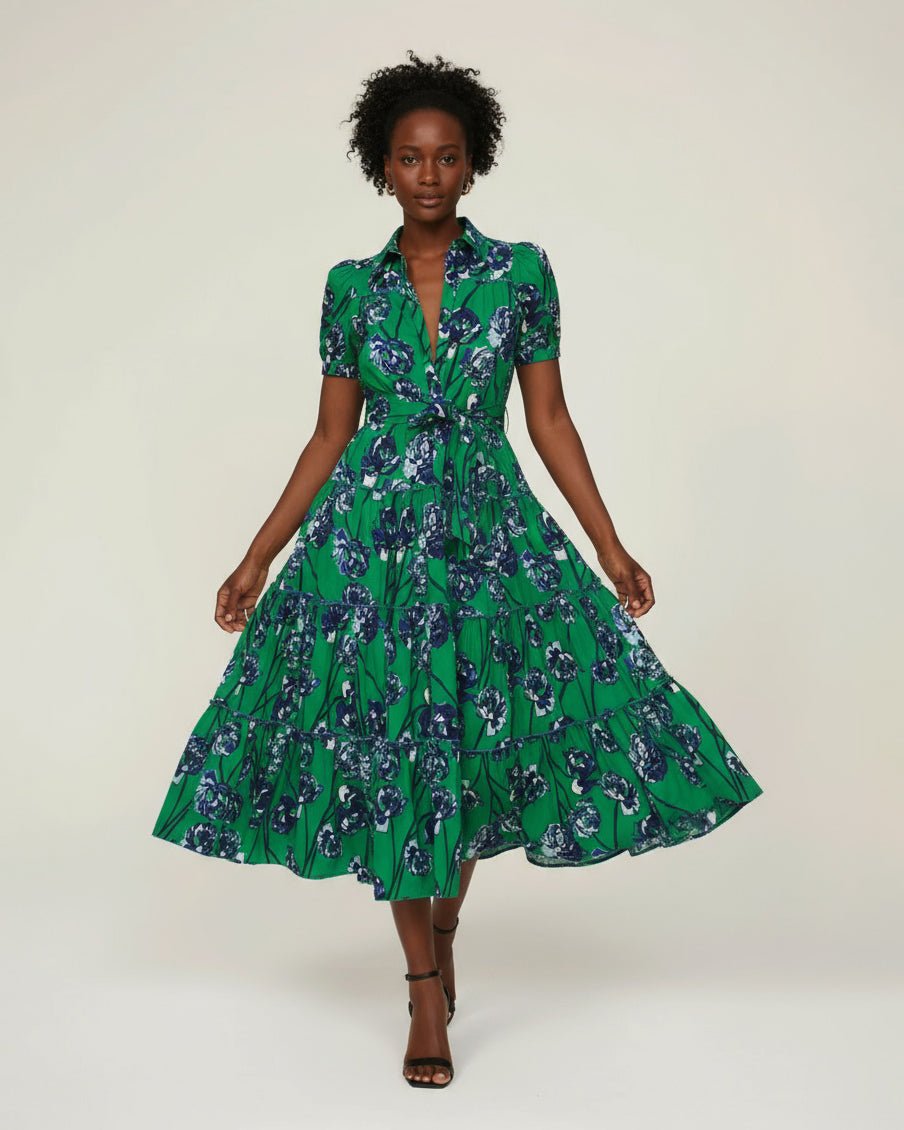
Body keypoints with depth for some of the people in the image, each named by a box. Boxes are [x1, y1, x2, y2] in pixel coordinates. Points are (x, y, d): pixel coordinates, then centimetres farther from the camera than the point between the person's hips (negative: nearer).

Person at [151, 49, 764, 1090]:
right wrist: (256, 561, 5)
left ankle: (444, 926, 31)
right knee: (387, 753, 1)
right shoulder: (353, 287, 4)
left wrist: (610, 547, 1)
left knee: (476, 749, 4)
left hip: (488, 532, 0)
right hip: (371, 535, 0)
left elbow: (550, 420, 4)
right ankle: (426, 988, 14)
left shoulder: (521, 271, 2)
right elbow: (331, 435, 7)